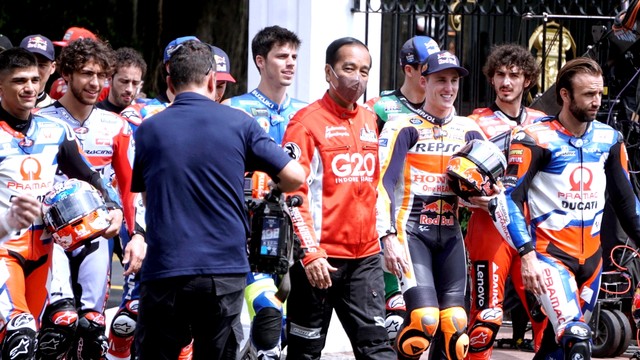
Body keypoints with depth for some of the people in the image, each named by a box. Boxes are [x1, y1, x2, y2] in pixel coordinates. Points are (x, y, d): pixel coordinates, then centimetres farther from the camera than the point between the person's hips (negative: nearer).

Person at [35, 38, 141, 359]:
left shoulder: (116, 127, 9)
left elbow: (132, 185, 10)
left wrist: (138, 234, 0)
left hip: (97, 237, 3)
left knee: (92, 328, 3)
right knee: (62, 321, -24)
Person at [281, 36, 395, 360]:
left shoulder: (371, 122, 14)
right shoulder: (307, 122, -7)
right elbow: (292, 193, -13)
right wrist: (310, 252, -19)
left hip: (365, 256, 5)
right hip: (319, 257, -5)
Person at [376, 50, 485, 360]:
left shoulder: (469, 130, 11)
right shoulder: (403, 128, -4)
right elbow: (384, 183, -13)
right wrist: (388, 237, -23)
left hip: (449, 233, 5)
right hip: (411, 230, -5)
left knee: (455, 323, -3)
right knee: (424, 317, -19)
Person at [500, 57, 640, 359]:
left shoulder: (609, 139, 8)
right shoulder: (535, 139, -10)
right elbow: (510, 199, -14)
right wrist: (527, 256, -22)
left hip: (591, 259, 6)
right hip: (549, 255, -6)